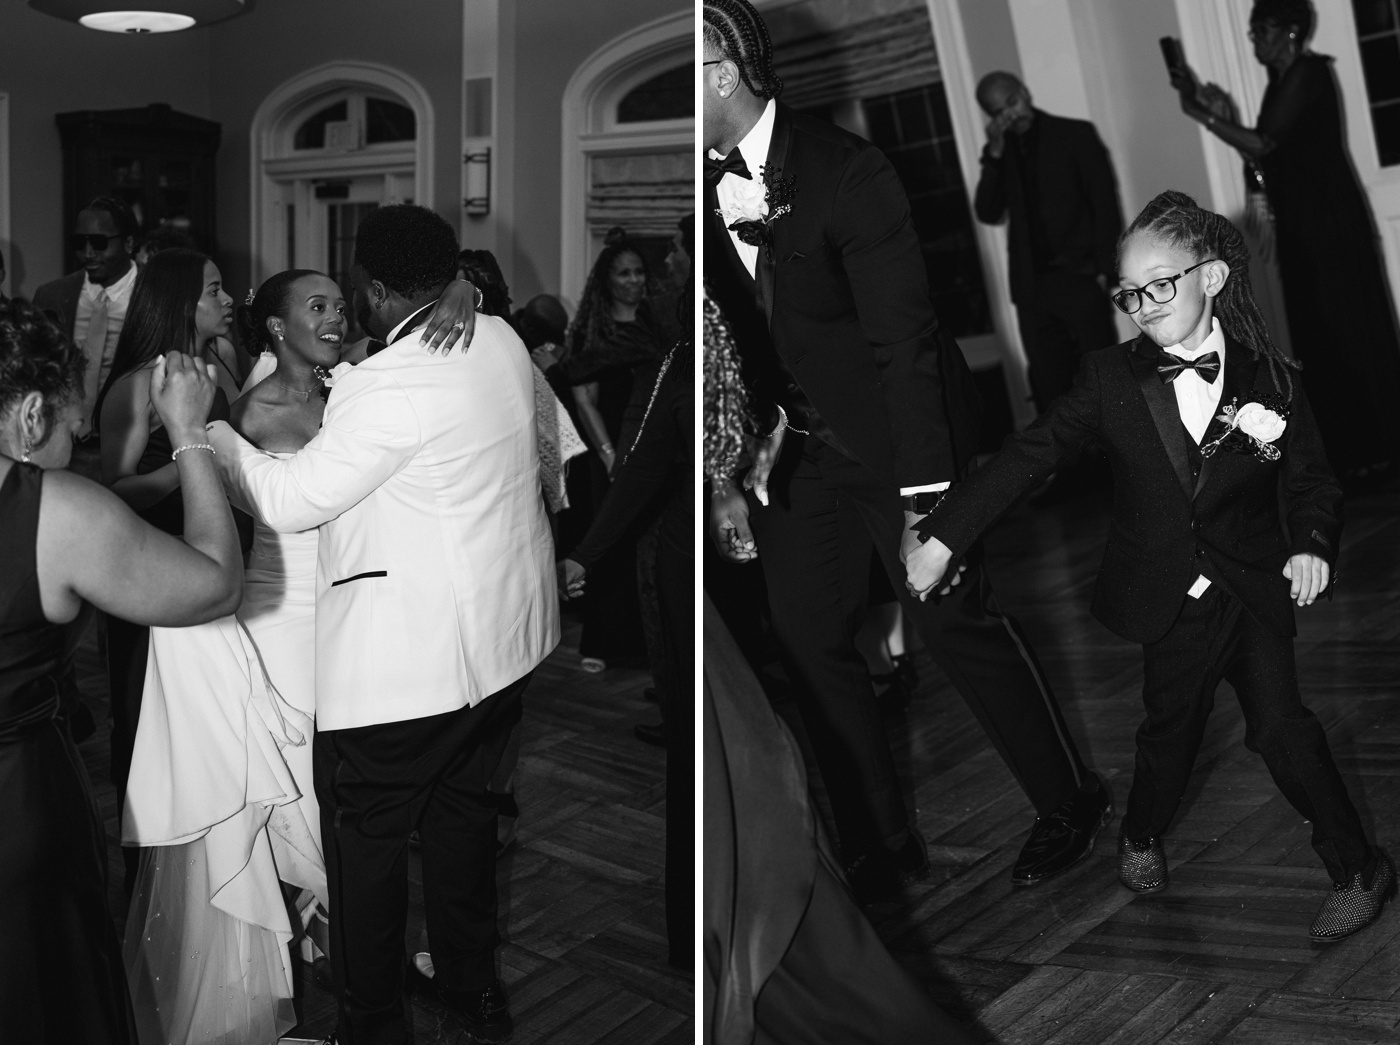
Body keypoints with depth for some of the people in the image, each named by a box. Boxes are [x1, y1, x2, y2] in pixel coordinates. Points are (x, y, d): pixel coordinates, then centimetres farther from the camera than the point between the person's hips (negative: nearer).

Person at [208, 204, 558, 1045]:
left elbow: (288, 500, -18)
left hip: (406, 658, -8)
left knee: (366, 833, 8)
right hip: (504, 636, 9)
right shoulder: (500, 340, 1)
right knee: (463, 806, 23)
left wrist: (205, 427, -3)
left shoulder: (388, 385, -23)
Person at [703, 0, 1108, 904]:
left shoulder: (843, 172, -20)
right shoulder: (710, 188, -2)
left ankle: (1071, 801, 22)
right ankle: (882, 844, 23)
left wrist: (923, 497, -22)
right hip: (799, 439, 7)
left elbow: (904, 338, -20)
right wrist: (727, 479, 2)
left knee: (955, 616, -1)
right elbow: (730, 338, 4)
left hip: (895, 427, -6)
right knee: (807, 634, 7)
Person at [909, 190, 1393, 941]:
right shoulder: (1112, 380, -7)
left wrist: (1313, 543, -18)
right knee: (1170, 729, 12)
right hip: (1173, 603, 1)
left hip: (1254, 591, -1)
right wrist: (943, 535, -14)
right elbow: (1029, 455, -9)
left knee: (1280, 726, -11)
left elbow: (1311, 480, 3)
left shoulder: (1268, 379, -7)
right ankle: (1142, 837, 43)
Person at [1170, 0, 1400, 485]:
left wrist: (1200, 113, -17)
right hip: (1301, 227, 9)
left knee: (1348, 333, -4)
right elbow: (1268, 162, 14)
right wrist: (1225, 117, 6)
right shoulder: (1282, 81, 15)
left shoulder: (1307, 72, -11)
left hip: (1329, 222, -9)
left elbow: (1264, 144, -19)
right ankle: (1350, 454, 16)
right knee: (1320, 339, 10)